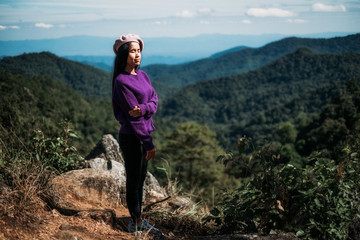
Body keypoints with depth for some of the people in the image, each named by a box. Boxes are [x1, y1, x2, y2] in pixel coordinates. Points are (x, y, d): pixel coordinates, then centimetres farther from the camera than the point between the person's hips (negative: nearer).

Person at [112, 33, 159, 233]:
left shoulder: (143, 75, 9)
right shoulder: (121, 82, -16)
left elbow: (155, 100, 0)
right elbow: (133, 116, -18)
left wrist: (144, 109, -23)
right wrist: (149, 144, -16)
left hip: (143, 133, 8)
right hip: (131, 137, -8)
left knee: (141, 178, 16)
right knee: (133, 180, 4)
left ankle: (139, 220, 28)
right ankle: (135, 222, 18)